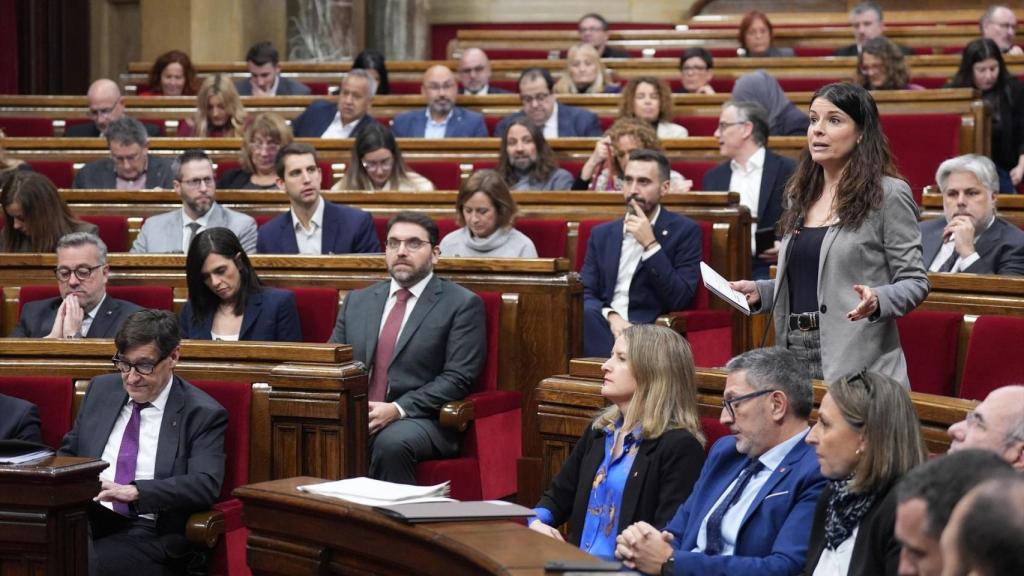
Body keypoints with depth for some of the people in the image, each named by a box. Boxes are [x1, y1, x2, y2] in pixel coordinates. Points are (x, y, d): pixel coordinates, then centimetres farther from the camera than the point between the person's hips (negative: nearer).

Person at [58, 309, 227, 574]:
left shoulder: (203, 414, 1)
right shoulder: (101, 389, 17)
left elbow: (205, 485, -12)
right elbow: (68, 453, 23)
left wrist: (134, 492, -25)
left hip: (147, 535, -4)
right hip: (85, 521, 4)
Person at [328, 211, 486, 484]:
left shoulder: (462, 304, 4)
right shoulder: (358, 300, 20)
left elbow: (458, 378, -5)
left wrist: (397, 409, -16)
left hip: (420, 420, -4)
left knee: (392, 442, -37)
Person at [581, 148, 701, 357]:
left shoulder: (685, 230, 5)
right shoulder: (602, 233, 18)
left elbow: (680, 300, -5)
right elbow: (585, 294, 8)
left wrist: (650, 244, -11)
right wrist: (611, 316, -14)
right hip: (604, 328, 4)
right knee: (584, 315, -31)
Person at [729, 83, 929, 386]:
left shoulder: (889, 195, -3)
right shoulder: (799, 196, 16)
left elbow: (914, 282, -5)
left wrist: (877, 301, -24)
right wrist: (760, 292, 7)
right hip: (795, 359, 6)